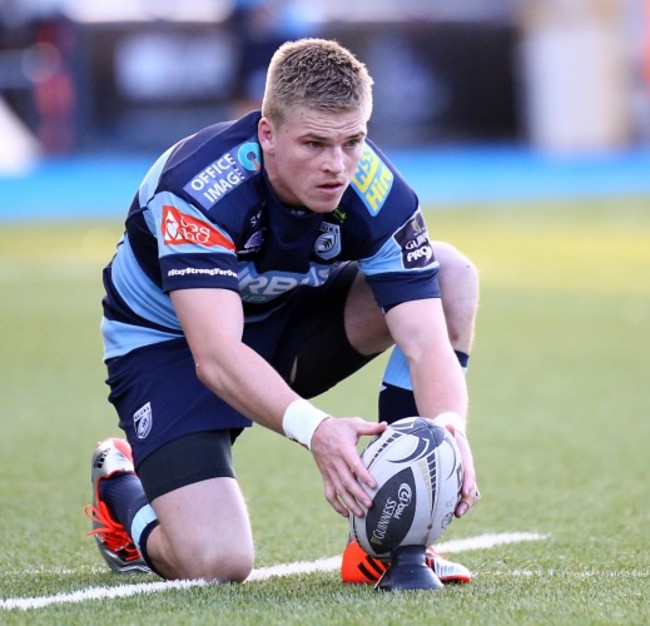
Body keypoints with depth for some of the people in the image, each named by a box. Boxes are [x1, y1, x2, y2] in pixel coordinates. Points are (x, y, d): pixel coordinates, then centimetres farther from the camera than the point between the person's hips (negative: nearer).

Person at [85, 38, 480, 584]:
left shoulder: (379, 195, -24)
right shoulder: (198, 187, -35)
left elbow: (427, 342, -29)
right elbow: (216, 355, -45)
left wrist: (448, 428, -52)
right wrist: (315, 430, -61)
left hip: (291, 319, 5)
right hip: (166, 340, -4)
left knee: (451, 275, -19)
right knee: (217, 563, -24)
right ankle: (120, 492, 15)